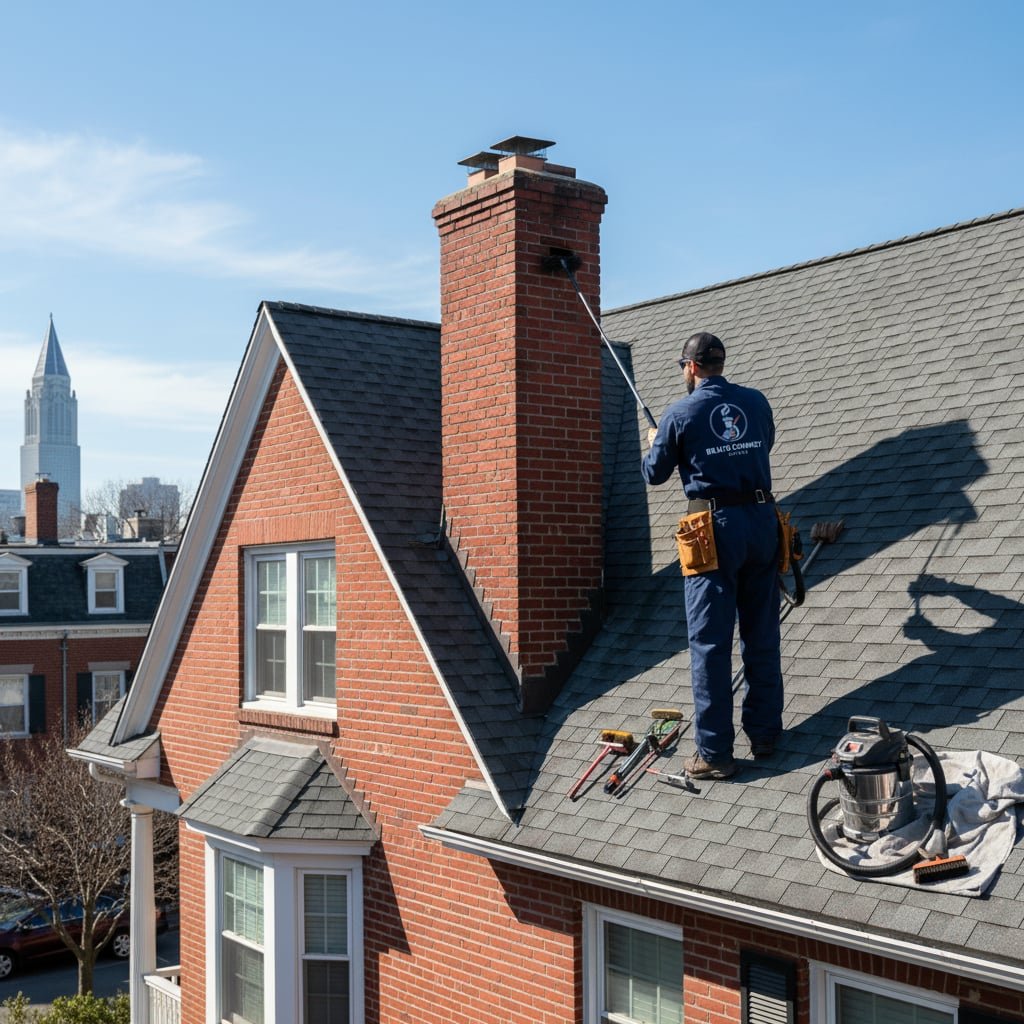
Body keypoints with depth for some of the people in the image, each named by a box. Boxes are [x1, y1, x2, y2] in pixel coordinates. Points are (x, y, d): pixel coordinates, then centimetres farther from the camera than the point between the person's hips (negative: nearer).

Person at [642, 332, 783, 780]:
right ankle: (765, 734, 20)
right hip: (762, 522, 4)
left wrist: (654, 443, 29)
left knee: (710, 643, 0)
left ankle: (715, 754, 1)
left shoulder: (681, 413, -3)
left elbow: (654, 474, 8)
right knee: (762, 636, 13)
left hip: (714, 526, -4)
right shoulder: (756, 402, 7)